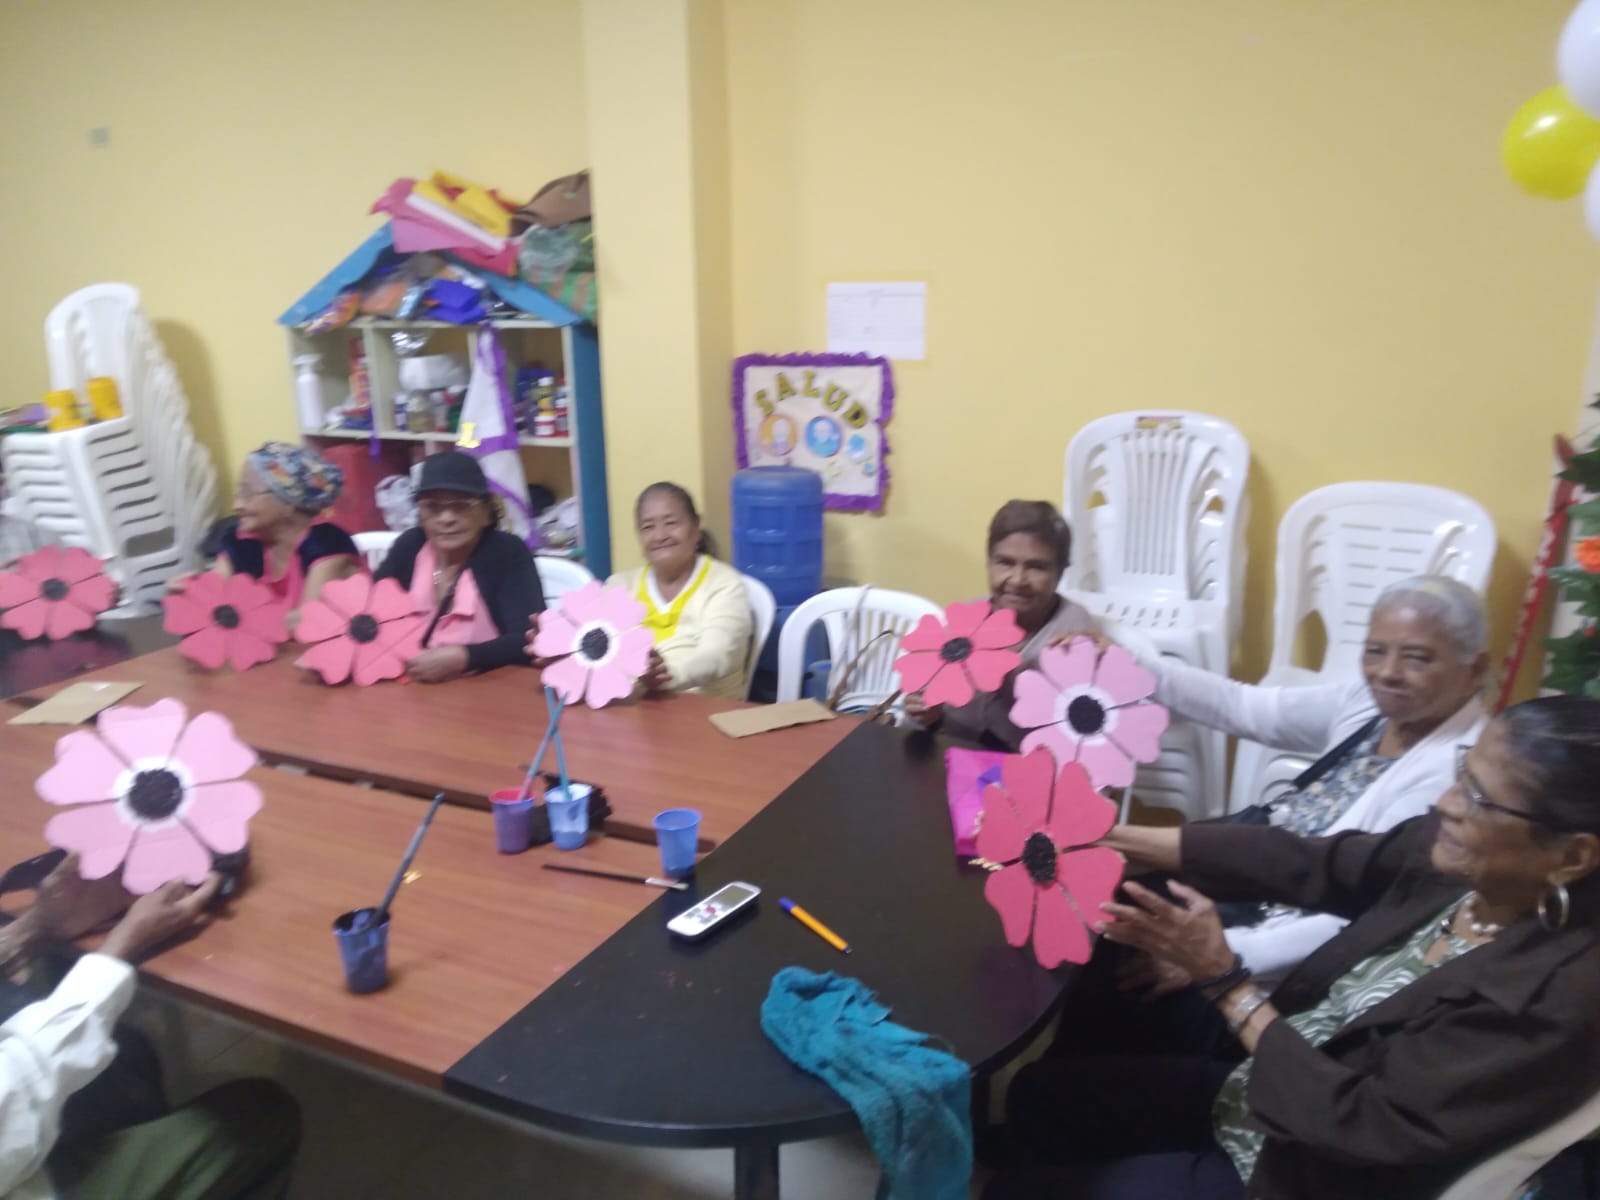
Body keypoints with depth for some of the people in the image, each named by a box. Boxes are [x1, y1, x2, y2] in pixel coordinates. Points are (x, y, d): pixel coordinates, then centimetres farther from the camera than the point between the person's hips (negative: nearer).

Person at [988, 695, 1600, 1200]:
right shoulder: (1445, 857, -12)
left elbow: (1359, 1127, -28)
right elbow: (1297, 862, -9)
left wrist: (1222, 978, -25)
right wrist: (1103, 836, -13)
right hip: (1255, 1086, 7)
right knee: (1038, 1094, 12)